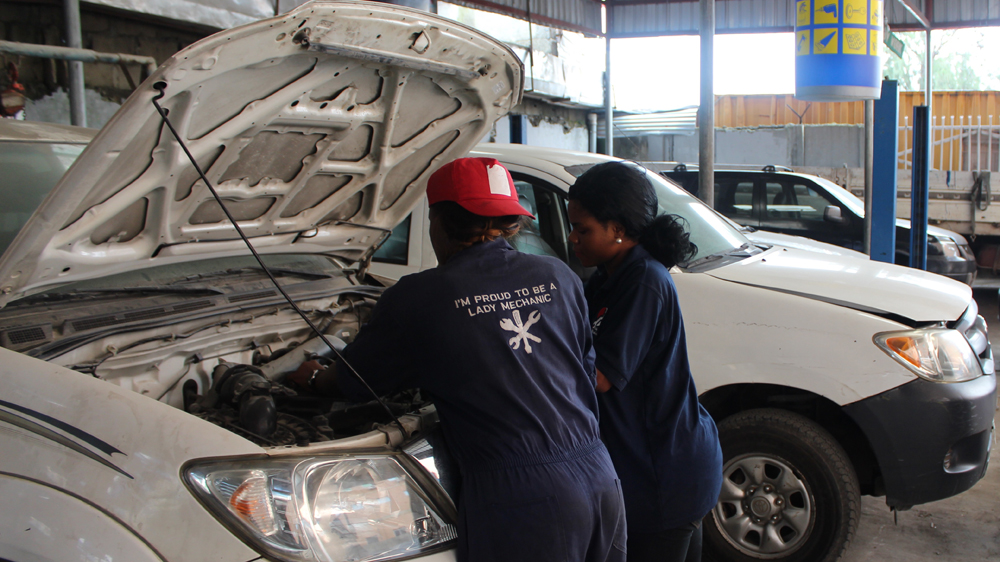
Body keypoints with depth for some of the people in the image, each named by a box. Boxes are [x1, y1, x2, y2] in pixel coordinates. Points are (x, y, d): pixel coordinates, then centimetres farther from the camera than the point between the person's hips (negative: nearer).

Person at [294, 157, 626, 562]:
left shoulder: (415, 299, -5)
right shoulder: (558, 277, 8)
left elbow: (352, 382, 11)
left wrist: (314, 378, 35)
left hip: (516, 500, -5)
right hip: (600, 480, 6)